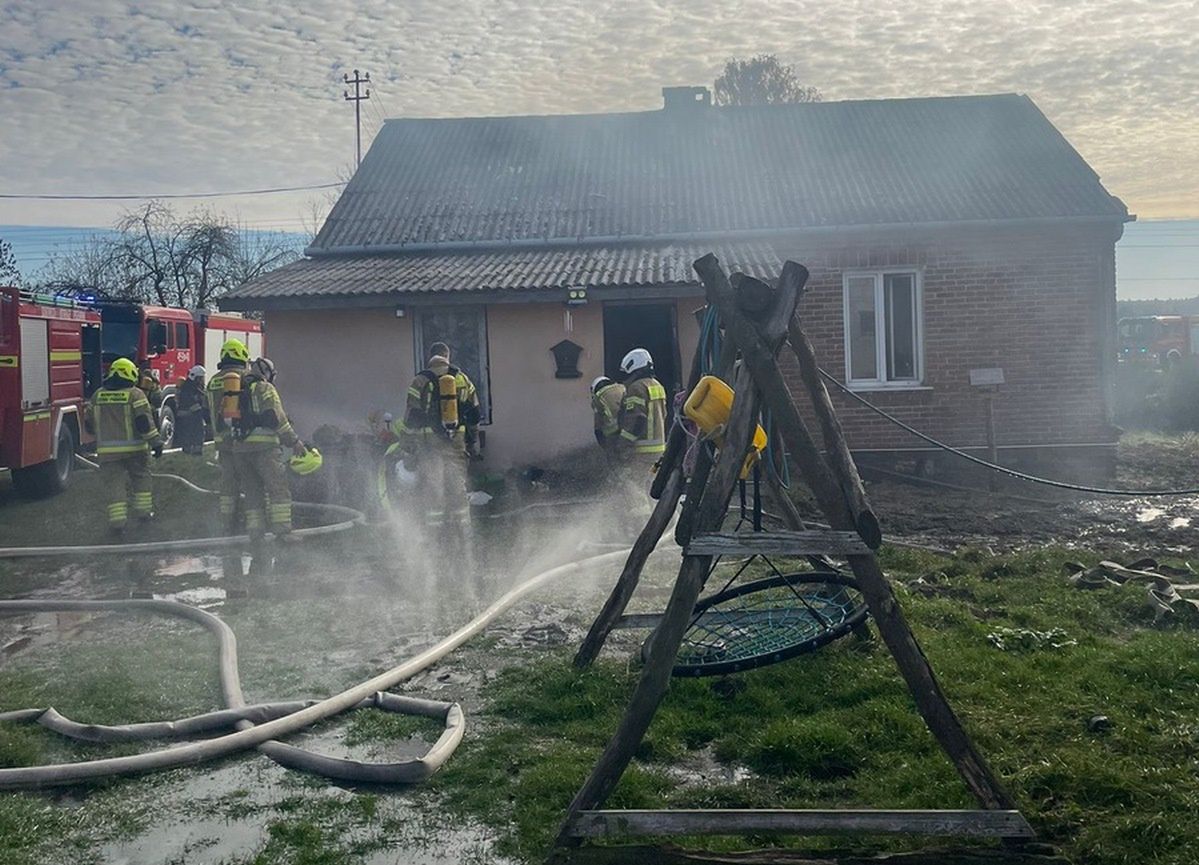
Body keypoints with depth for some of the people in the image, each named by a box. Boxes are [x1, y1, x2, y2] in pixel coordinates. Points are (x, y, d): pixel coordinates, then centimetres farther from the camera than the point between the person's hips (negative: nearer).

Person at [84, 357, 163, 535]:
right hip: (134, 448, -3)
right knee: (141, 477, 18)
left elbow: (88, 423, 12)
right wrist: (156, 442, -11)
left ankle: (117, 520, -5)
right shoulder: (134, 394, -6)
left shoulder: (98, 395, 8)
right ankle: (143, 510, 20)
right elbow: (144, 421, -15)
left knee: (115, 484, 4)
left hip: (107, 450, 3)